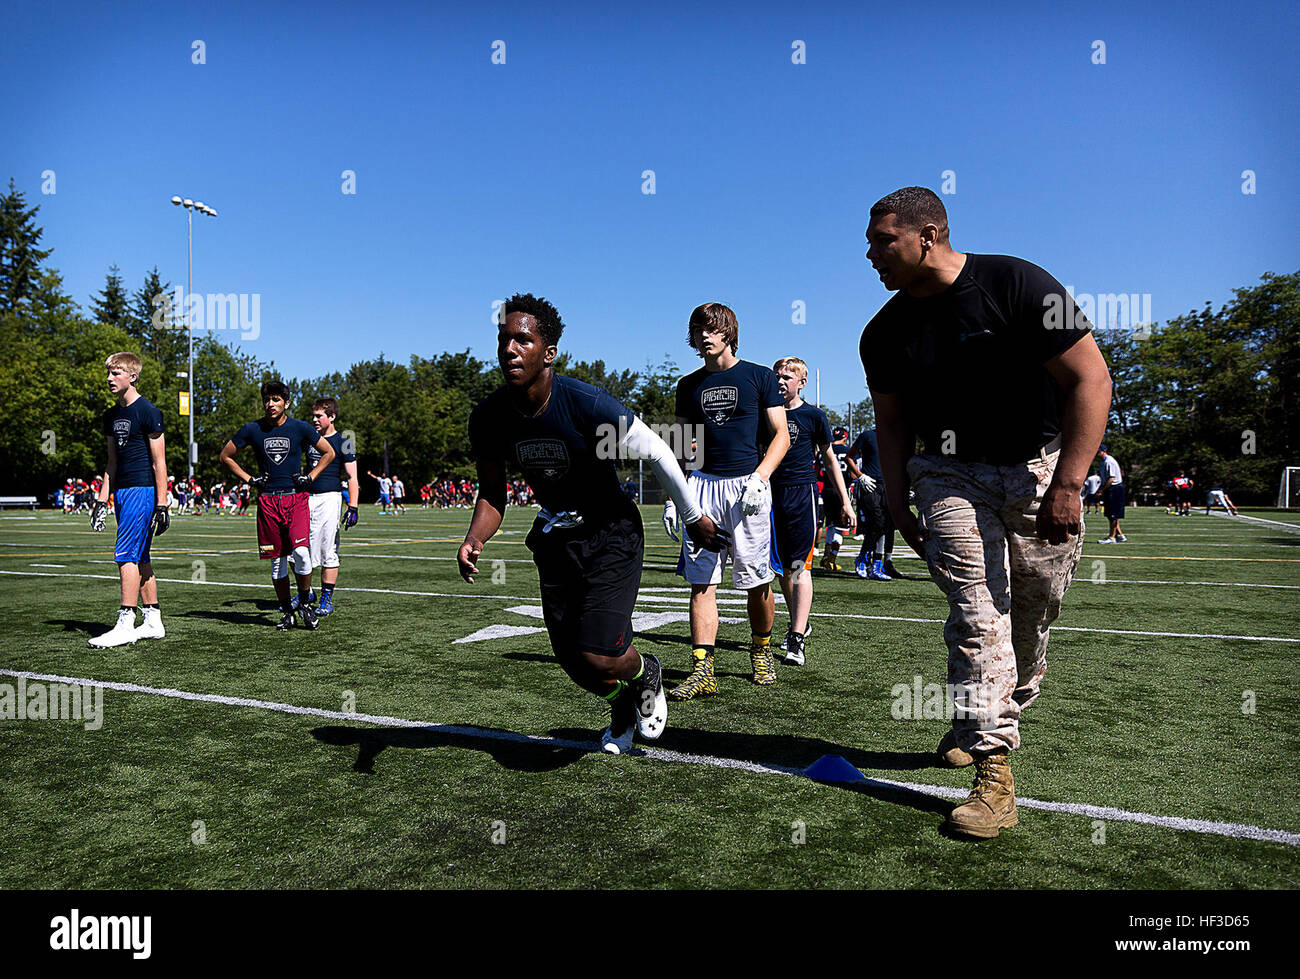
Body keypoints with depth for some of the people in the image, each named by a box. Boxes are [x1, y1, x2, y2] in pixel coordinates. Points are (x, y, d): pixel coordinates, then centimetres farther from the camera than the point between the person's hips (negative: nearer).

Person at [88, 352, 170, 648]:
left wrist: (162, 504, -14)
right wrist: (102, 499, 16)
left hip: (142, 489, -9)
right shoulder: (111, 415, 16)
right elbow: (112, 462, 21)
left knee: (126, 556, -11)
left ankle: (125, 625, -7)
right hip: (122, 491, 9)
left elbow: (159, 462, -11)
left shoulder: (148, 411, -9)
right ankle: (153, 621, 16)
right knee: (140, 558, 10)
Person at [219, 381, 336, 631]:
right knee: (277, 560, 5)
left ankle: (304, 602, 5)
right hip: (267, 500, 2)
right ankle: (287, 611, 19)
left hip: (296, 497, -2)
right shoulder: (252, 430, 3)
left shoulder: (300, 428, 1)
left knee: (301, 552, -17)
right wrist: (249, 479, 6)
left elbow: (329, 453, 12)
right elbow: (226, 456, 16)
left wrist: (310, 477, 2)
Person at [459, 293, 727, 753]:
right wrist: (473, 539, -20)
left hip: (611, 537, -5)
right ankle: (624, 704, 44)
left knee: (597, 657, -16)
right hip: (555, 539, 5)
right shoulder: (488, 418, -12)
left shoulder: (587, 404, -27)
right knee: (574, 663, 8)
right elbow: (492, 494, 1)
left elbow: (658, 454, -15)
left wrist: (694, 518, -4)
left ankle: (646, 674, 23)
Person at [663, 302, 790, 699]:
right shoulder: (689, 386, 15)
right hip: (702, 485, 3)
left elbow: (781, 436, 2)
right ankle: (703, 670, -3)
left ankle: (761, 651, 25)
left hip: (747, 485, -3)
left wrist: (759, 477, -13)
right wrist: (672, 497, 8)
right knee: (701, 581, -4)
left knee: (757, 582, 1)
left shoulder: (759, 377, 5)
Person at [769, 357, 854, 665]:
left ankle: (797, 640, -13)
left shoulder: (814, 416, 1)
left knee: (800, 566, -11)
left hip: (803, 492, -4)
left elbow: (829, 459, 7)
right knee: (783, 568, 11)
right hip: (772, 493, 4)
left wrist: (844, 502, 6)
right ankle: (798, 624, 30)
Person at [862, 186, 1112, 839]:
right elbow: (893, 423, 13)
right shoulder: (884, 334, 2)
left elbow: (1090, 379, -14)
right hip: (949, 475, 2)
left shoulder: (1015, 285, -13)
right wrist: (897, 504, 3)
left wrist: (1067, 484, -21)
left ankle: (1002, 715, 33)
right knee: (977, 615, -10)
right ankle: (993, 770, -6)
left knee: (1033, 614, 6)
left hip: (1039, 469, -2)